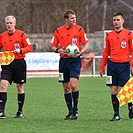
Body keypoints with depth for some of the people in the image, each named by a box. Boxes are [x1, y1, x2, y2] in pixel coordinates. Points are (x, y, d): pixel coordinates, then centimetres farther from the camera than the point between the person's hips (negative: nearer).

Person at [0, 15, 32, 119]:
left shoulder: (21, 34, -4)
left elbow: (29, 47, -5)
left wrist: (20, 50, -22)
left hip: (19, 63, -2)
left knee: (20, 87, 6)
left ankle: (20, 111, 18)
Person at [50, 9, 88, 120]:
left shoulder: (79, 29, -1)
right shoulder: (58, 31, 4)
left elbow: (86, 45, 4)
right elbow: (53, 46, 10)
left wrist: (80, 52, -14)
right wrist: (58, 50, -12)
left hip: (75, 60, -3)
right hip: (63, 60, 3)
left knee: (73, 85, -18)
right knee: (66, 88, 5)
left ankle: (75, 109, 0)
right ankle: (70, 112, 15)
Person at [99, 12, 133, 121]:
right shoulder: (109, 35, 11)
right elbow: (106, 52, 16)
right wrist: (102, 67, 13)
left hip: (124, 65, -3)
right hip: (112, 65, 3)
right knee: (114, 91, 1)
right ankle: (116, 114, 6)